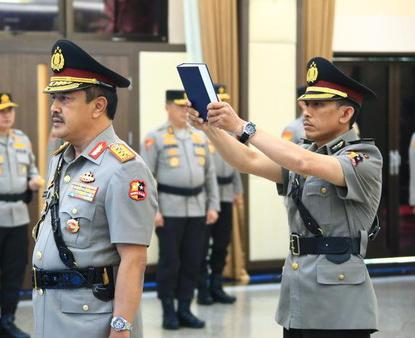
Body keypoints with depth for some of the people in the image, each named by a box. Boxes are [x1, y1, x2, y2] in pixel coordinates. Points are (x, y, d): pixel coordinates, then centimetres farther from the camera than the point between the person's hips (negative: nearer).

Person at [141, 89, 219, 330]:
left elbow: (210, 175, 14)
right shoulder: (156, 138, -2)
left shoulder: (200, 137, 12)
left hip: (197, 208, 5)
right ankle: (169, 312, 10)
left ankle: (185, 309, 16)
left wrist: (213, 206, 8)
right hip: (169, 209, -4)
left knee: (192, 262, 7)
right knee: (170, 262, 0)